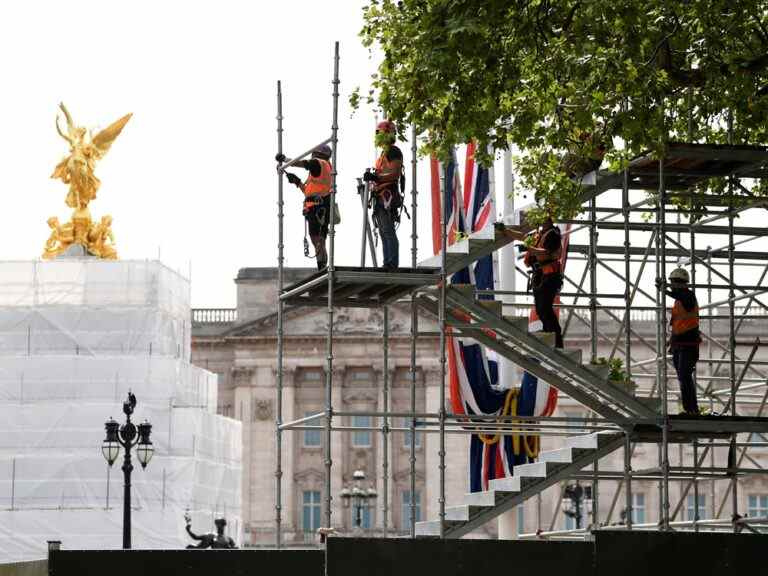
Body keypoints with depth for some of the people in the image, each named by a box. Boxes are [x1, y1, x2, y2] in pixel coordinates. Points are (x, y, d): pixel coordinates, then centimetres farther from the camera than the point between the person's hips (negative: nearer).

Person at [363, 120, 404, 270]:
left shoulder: (393, 151, -9)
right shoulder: (385, 152, 23)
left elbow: (395, 174, -19)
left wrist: (376, 177, -22)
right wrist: (372, 177, 15)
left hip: (388, 197, -11)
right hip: (381, 197, 11)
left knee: (388, 231, -13)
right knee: (384, 232, 10)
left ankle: (392, 263, -15)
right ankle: (388, 263, 11)